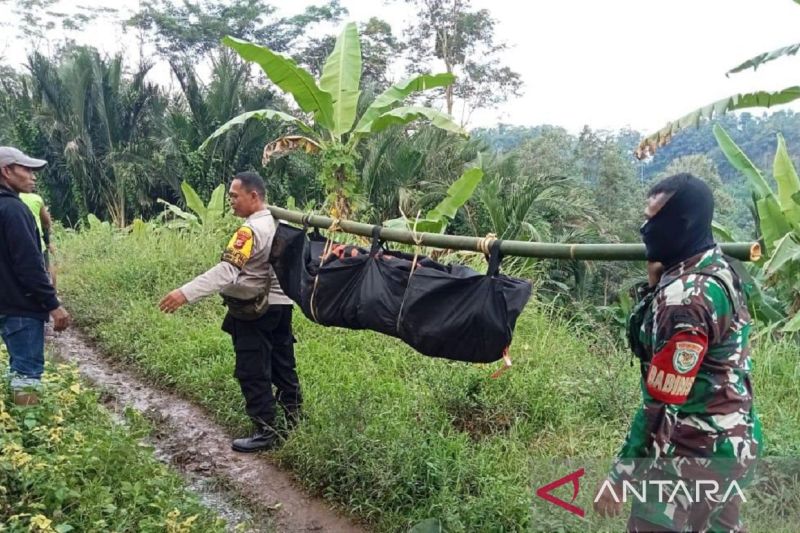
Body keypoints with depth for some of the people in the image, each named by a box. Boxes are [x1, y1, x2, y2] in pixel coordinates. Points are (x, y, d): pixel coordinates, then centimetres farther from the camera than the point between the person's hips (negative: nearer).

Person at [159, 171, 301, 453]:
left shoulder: (250, 230, -20)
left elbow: (226, 271, -32)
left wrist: (186, 292, -37)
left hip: (254, 310, -9)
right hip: (281, 303, 9)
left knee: (253, 373, 1)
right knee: (282, 364, 18)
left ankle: (266, 432, 8)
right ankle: (293, 416, 29)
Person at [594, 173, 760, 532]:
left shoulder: (686, 298, -26)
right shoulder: (719, 266, 2)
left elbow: (662, 403, -25)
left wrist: (619, 475, -18)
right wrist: (659, 283, -1)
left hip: (694, 454, -9)